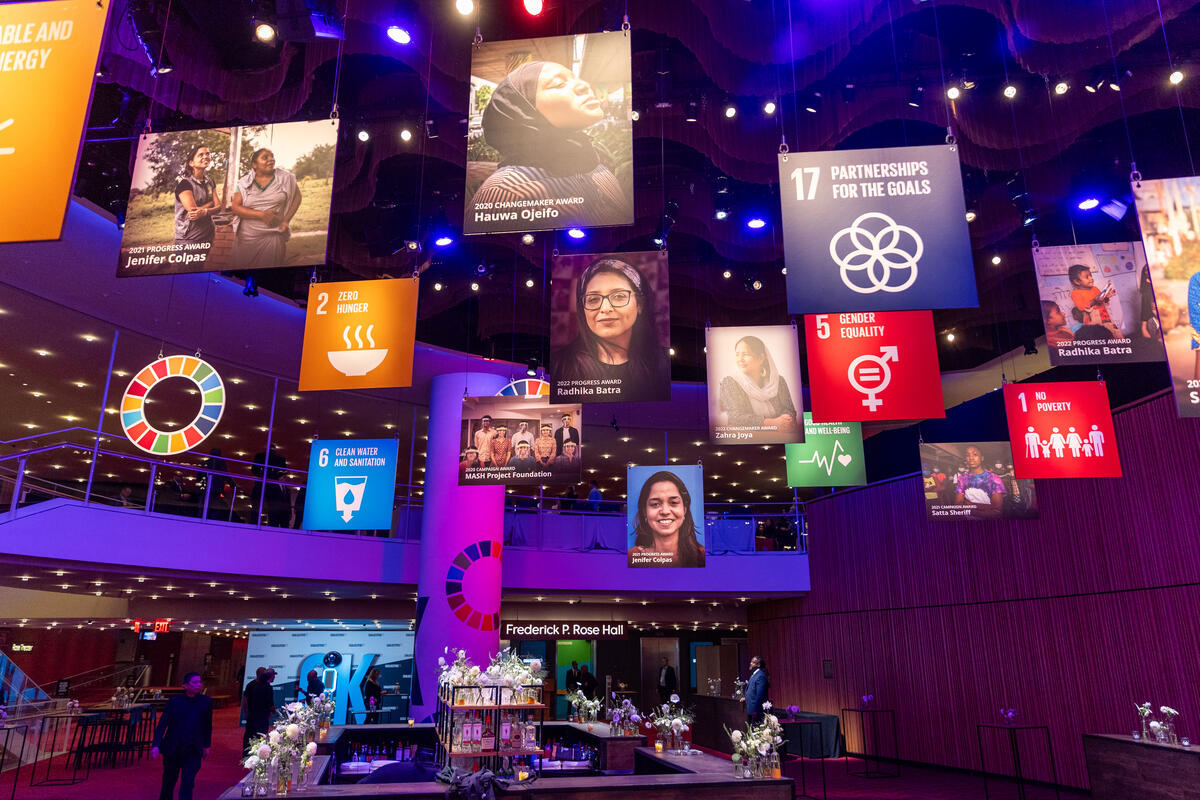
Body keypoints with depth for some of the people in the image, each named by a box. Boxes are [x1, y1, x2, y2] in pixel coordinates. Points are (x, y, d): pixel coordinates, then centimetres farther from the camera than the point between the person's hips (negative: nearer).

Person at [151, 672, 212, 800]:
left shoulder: (206, 702, -4)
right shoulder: (174, 701, -8)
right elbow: (162, 723, -11)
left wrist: (206, 746, 11)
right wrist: (156, 745, -21)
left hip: (193, 750, 0)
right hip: (173, 749, 0)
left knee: (188, 782, -7)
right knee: (169, 780, 19)